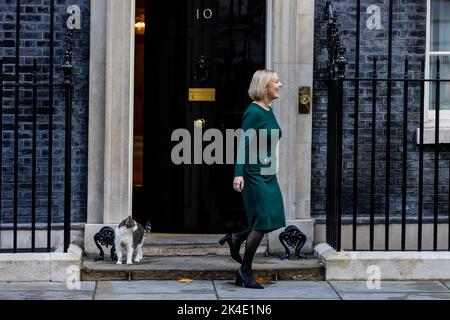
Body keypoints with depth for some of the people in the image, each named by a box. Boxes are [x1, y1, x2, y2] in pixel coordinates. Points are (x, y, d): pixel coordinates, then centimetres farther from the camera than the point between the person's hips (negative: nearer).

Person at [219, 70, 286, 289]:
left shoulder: (268, 111, 12)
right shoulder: (253, 112, -14)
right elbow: (244, 145, -19)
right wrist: (238, 174, -25)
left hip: (268, 174, 9)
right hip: (254, 173, -9)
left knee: (273, 220, 5)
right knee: (263, 222, -6)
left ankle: (235, 239, 25)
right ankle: (245, 270, 6)